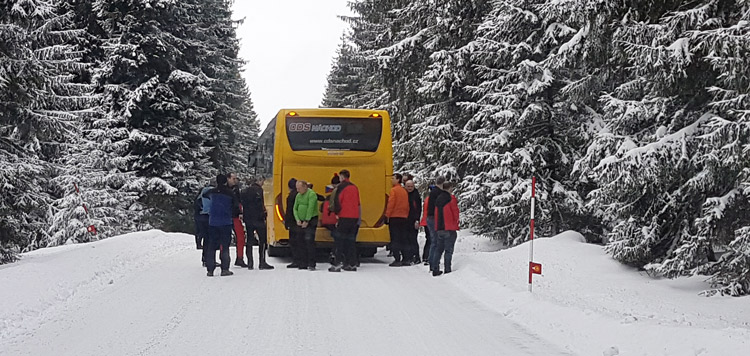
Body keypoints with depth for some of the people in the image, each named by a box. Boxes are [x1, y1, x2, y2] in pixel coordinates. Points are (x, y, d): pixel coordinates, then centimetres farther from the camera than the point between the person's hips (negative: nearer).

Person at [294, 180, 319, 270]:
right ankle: (304, 262, 16)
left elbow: (310, 209, -18)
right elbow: (295, 208, 12)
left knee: (309, 241, -14)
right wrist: (297, 220, -2)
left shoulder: (311, 194, -12)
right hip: (301, 222, 8)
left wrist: (306, 221, -18)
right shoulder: (298, 195, 11)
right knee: (302, 242, 8)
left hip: (310, 221, -8)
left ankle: (311, 264, -14)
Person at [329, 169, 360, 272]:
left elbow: (337, 201, -13)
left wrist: (337, 214, -5)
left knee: (340, 240, -4)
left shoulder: (341, 187, -5)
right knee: (351, 240, 10)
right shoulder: (355, 187, 15)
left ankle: (339, 263, -11)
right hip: (354, 217, 6)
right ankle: (352, 264, 9)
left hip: (344, 217, -6)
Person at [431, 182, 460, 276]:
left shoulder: (438, 199, 12)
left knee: (438, 249, 12)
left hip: (439, 228, 7)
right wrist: (456, 223, 7)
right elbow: (455, 212, -8)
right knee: (449, 250, -3)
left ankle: (435, 269, 8)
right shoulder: (451, 198, -10)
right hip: (449, 229, -7)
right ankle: (447, 270, -5)